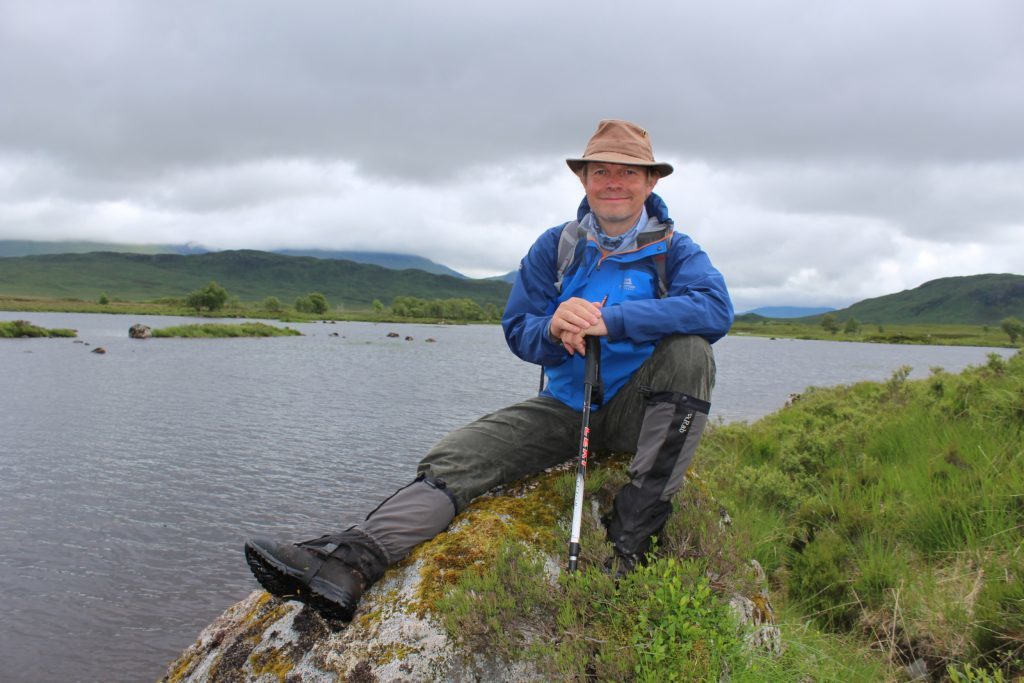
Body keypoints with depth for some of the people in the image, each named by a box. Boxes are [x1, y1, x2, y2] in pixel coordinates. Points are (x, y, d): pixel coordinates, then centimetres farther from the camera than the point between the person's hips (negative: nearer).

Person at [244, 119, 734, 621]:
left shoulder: (674, 250, -3)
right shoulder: (554, 247, 4)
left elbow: (716, 308, -24)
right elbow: (517, 330, 1)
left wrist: (610, 320, -34)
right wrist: (553, 328, -24)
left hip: (639, 410, -2)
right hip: (566, 406, 2)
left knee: (689, 348, -32)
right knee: (457, 457, -18)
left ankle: (633, 532, -30)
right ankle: (350, 561, -34)